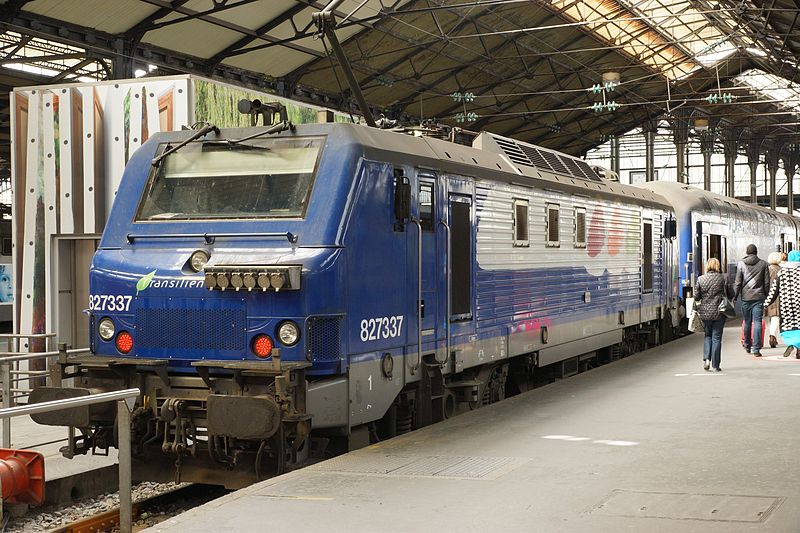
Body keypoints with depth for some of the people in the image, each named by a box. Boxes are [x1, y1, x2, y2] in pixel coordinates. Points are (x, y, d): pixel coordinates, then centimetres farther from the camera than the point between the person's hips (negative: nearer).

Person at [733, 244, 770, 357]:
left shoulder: (741, 264, 0)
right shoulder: (763, 264, 2)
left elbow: (738, 282, -1)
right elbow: (767, 282, 3)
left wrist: (735, 296, 6)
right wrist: (766, 296, 12)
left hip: (746, 297, 1)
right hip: (759, 297, -1)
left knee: (747, 322, 13)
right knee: (757, 322, -4)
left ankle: (747, 345, 25)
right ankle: (756, 348, -10)